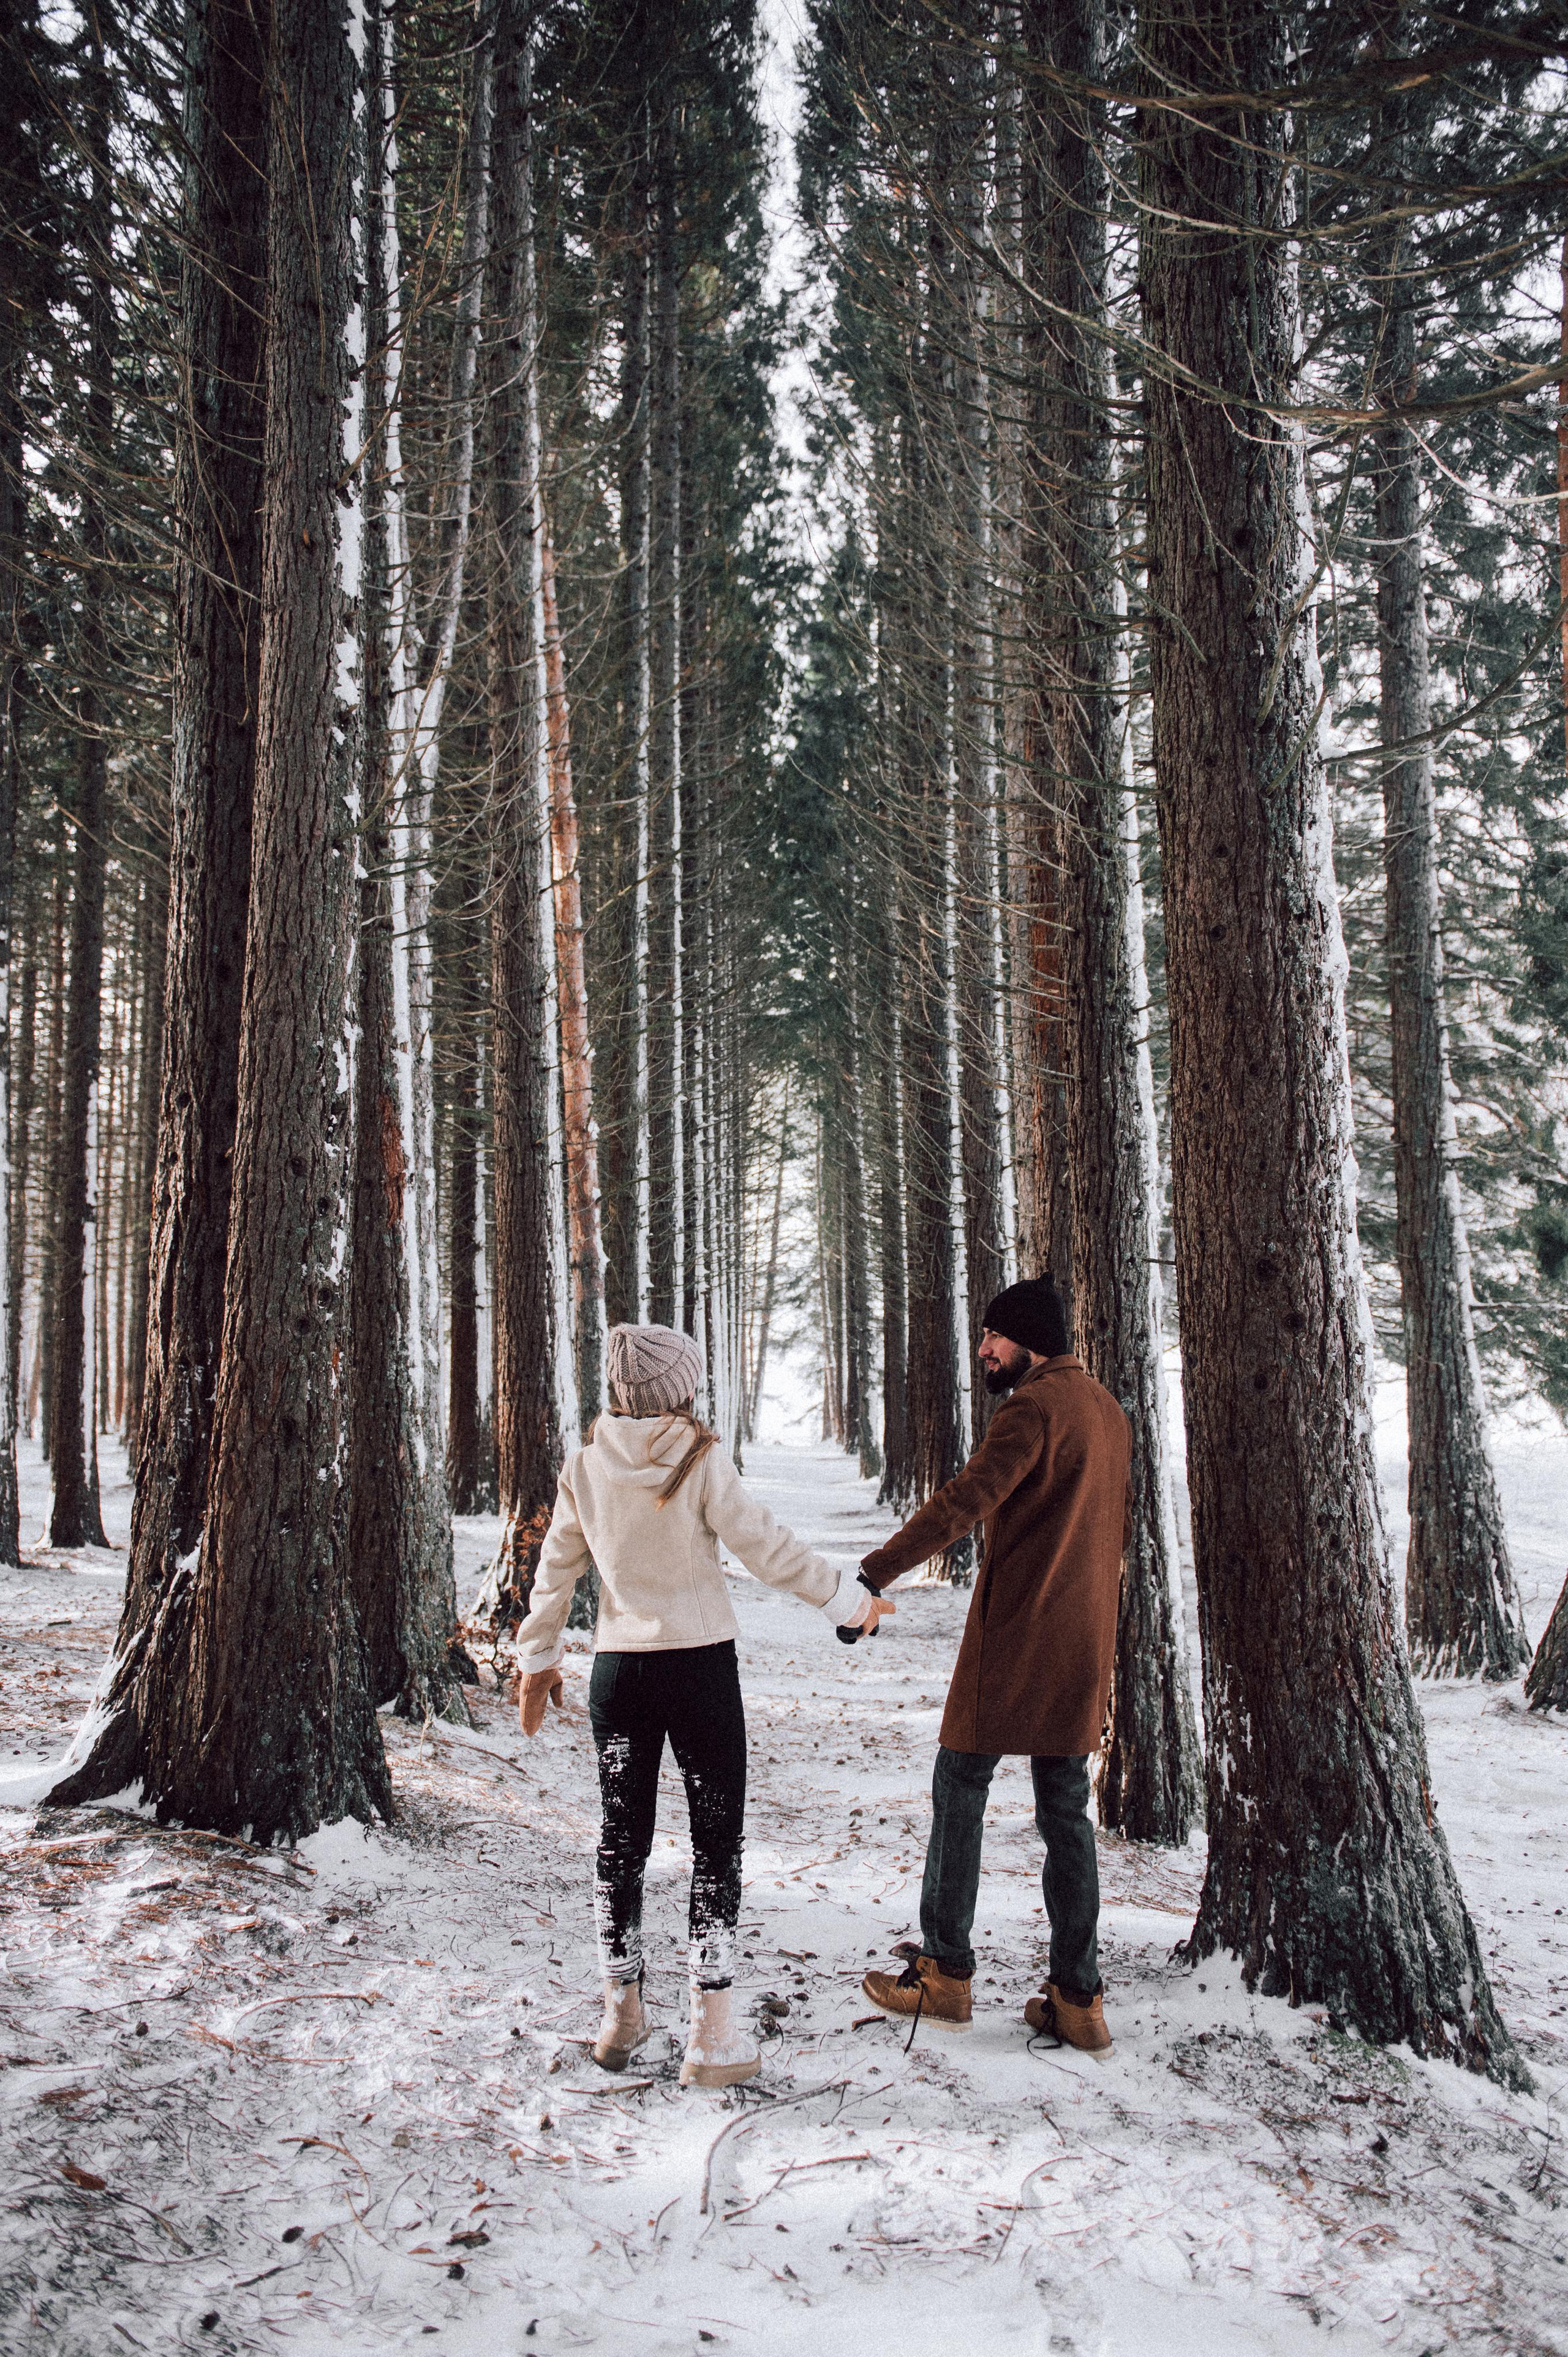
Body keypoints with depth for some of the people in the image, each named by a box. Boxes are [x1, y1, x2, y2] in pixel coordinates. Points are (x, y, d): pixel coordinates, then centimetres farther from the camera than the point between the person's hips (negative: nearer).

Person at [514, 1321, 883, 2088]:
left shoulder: (585, 1465, 0)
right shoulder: (698, 1458, -12)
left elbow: (555, 1570, 8)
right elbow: (764, 1546, -12)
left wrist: (539, 1658, 20)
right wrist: (847, 1599, -1)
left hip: (618, 1671, 4)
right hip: (700, 1665, -4)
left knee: (622, 1836, 16)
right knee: (717, 1838, 6)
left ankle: (621, 2012, 27)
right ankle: (712, 2035, 7)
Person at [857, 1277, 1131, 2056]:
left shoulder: (1034, 1408, -13)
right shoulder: (1108, 1412, 14)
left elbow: (964, 1501, -24)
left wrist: (872, 1575, -28)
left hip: (1014, 1633, -8)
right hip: (1084, 1642, 8)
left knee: (960, 1787, 4)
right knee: (1065, 1807, 11)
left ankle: (945, 1975, 10)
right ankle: (1077, 1999, 13)